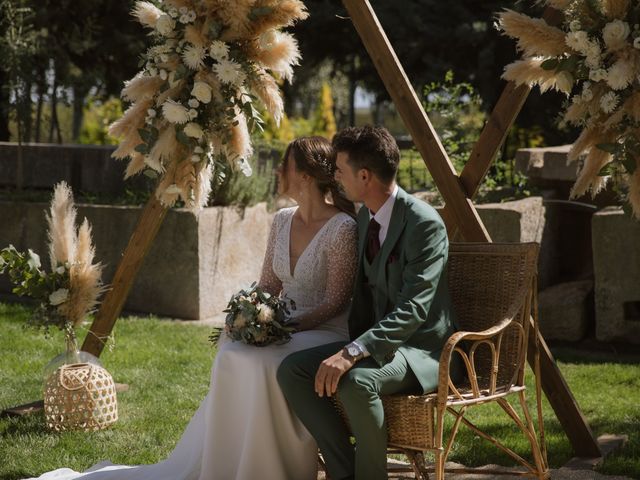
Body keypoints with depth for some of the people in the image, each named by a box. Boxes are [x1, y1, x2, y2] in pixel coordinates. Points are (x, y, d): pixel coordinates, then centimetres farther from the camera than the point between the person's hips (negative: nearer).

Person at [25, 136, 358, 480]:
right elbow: (267, 285, 13)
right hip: (283, 326, 6)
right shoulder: (282, 221, 11)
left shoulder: (342, 228, -12)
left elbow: (336, 301, -12)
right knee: (233, 357, -26)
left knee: (261, 363, -34)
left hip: (325, 331, -6)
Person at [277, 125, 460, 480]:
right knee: (291, 370, -12)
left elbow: (414, 307, -27)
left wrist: (354, 352, -36)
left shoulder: (424, 224, -19)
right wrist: (352, 345, 4)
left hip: (422, 348, -8)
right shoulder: (365, 217, 8)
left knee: (356, 380, -36)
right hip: (374, 341, 8)